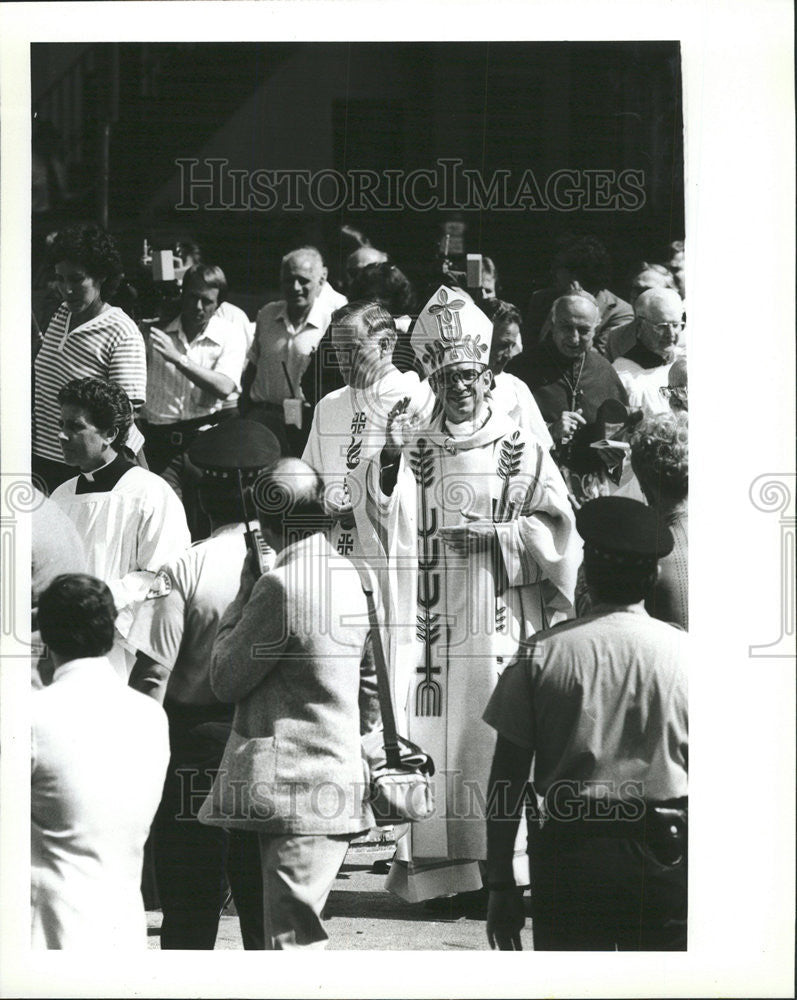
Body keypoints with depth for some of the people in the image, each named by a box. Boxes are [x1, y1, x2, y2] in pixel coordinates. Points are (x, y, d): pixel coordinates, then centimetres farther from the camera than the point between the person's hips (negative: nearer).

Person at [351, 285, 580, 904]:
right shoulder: (413, 451, 11)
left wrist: (491, 534, -10)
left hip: (503, 626, -1)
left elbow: (555, 531, 3)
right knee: (436, 739, -4)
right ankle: (440, 870, -1)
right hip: (434, 630, 1)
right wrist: (391, 457, -15)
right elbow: (380, 521, -1)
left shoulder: (523, 451, 7)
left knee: (505, 742, -5)